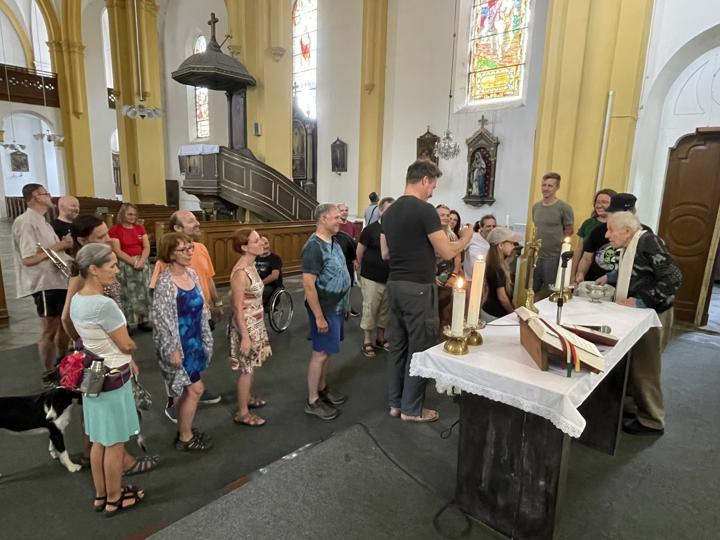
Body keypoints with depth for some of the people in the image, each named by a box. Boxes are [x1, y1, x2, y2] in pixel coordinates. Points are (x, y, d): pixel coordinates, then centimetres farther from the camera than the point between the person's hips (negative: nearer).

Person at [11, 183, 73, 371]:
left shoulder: (41, 221, 16)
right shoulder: (26, 222, -13)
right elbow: (28, 259, -22)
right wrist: (59, 245, -17)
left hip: (58, 280, 9)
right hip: (44, 284, -9)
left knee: (64, 324, 15)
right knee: (50, 329, 0)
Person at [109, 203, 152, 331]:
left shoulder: (140, 228, 9)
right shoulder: (115, 229, -4)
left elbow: (147, 247, 3)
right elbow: (117, 251, -10)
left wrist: (141, 261, -13)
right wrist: (134, 262, -17)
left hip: (142, 264, 4)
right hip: (125, 265, -4)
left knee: (143, 293, 7)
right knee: (128, 295, -3)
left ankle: (143, 320, 17)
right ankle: (127, 323, 6)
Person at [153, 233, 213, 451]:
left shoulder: (191, 273, 3)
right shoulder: (165, 282, -21)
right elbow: (163, 319, -20)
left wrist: (206, 337, 13)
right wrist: (172, 349, -19)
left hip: (194, 340, 7)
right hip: (179, 343, -7)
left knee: (185, 389, 18)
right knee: (195, 389, -1)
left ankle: (185, 430, 34)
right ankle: (185, 438, 17)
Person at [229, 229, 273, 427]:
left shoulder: (251, 265, 3)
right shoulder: (240, 273, -24)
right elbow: (238, 307, -22)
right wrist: (245, 336, -20)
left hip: (256, 323, 9)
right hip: (246, 325, -9)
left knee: (251, 366, 22)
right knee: (247, 369, 4)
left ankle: (248, 398, 41)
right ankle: (242, 413, 19)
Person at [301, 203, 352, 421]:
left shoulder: (333, 242, 8)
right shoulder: (314, 247, -21)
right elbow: (308, 285, -23)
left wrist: (344, 305, 18)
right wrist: (319, 316, -22)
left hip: (337, 307, 9)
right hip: (325, 309, -9)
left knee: (328, 351, 19)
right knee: (320, 353, 1)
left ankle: (322, 388, 35)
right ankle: (312, 401, 14)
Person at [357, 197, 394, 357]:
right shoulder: (370, 229, -10)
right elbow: (359, 252, -1)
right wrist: (365, 268, 8)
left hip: (390, 277, 4)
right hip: (372, 278, -4)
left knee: (385, 310, 15)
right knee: (370, 309, 5)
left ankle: (380, 338, 32)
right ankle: (367, 341, 19)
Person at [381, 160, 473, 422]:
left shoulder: (389, 212, 9)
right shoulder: (425, 210, -15)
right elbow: (447, 253, -12)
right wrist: (465, 238, 6)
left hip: (395, 285, 8)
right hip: (418, 288, -8)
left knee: (398, 346, 15)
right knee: (420, 349, 5)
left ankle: (396, 402, 27)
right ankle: (411, 409, 17)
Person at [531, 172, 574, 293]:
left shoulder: (564, 208, -8)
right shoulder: (536, 207, 10)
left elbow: (569, 233, -3)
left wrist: (555, 244, -5)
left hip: (553, 258, -5)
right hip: (535, 256, 6)